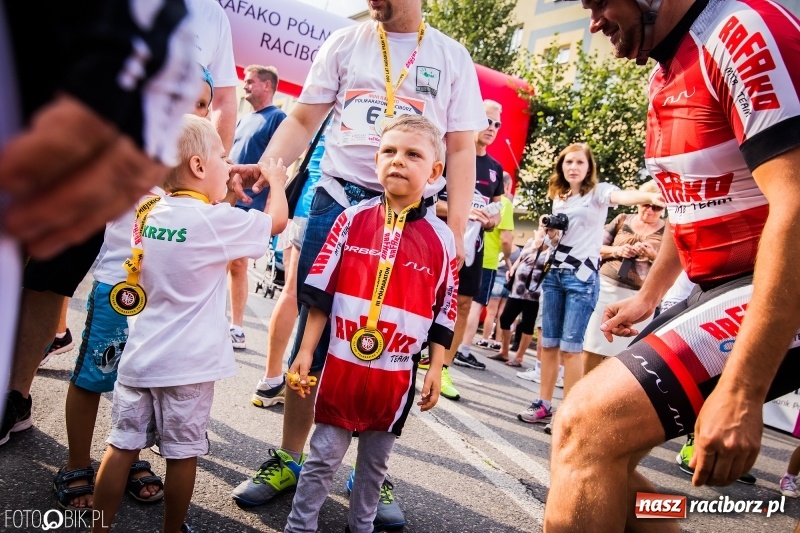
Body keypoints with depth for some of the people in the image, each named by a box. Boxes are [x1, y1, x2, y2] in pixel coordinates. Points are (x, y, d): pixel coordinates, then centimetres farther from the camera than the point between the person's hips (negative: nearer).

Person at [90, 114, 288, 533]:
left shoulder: (149, 211, 3)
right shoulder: (215, 220, -14)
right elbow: (276, 219, -2)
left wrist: (228, 194, 21)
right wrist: (276, 180, 14)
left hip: (139, 357, 6)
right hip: (187, 365, -5)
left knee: (122, 446, 12)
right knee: (183, 454, 11)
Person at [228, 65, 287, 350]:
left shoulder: (278, 118, -4)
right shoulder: (244, 119, 20)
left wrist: (269, 205, -19)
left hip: (249, 204, -7)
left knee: (237, 264, -4)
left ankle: (237, 329, 5)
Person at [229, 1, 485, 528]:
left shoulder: (452, 57, 9)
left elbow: (461, 148, 7)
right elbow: (303, 120, 9)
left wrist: (457, 226, -3)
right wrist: (264, 166, -10)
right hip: (338, 198, 1)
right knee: (314, 331, 3)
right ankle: (288, 459, 19)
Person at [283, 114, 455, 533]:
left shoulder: (440, 238, -3)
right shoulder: (353, 220, -3)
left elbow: (442, 314, 3)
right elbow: (320, 293, -1)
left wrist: (435, 369, 3)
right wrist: (306, 350, -1)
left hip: (397, 372, 1)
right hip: (342, 363, 0)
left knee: (376, 459, 17)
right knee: (324, 455, 12)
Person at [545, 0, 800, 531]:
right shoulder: (667, 76, 13)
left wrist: (742, 390, -27)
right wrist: (647, 298, 26)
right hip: (718, 291, 9)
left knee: (588, 425, -22)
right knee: (596, 445, 7)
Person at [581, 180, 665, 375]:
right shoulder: (622, 220, 9)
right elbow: (596, 248, 9)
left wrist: (653, 254, -14)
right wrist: (617, 251, -9)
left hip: (639, 297, -1)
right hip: (607, 287, 2)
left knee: (624, 353, 1)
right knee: (591, 348, 3)